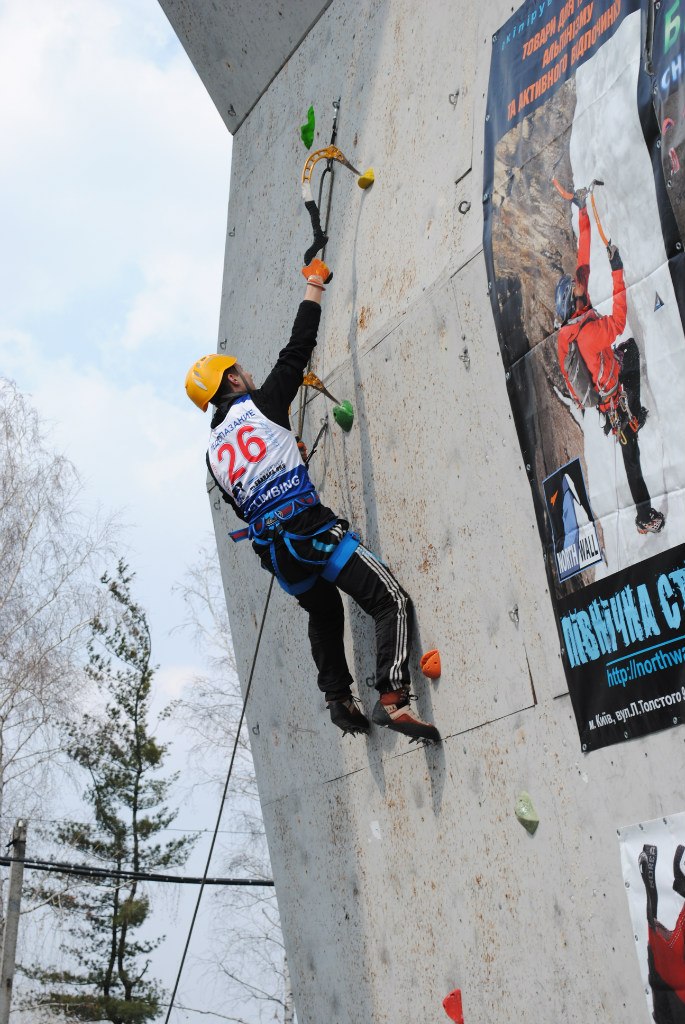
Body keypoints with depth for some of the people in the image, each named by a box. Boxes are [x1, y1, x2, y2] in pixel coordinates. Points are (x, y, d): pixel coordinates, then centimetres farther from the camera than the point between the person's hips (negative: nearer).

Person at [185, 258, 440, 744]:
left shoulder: (214, 452, 17)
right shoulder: (260, 405, 2)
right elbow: (297, 351, 6)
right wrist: (315, 285, 18)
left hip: (273, 548, 7)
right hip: (309, 527, -7)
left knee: (324, 615, 31)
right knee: (392, 602, -6)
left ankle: (339, 698, 28)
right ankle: (393, 699, -21)